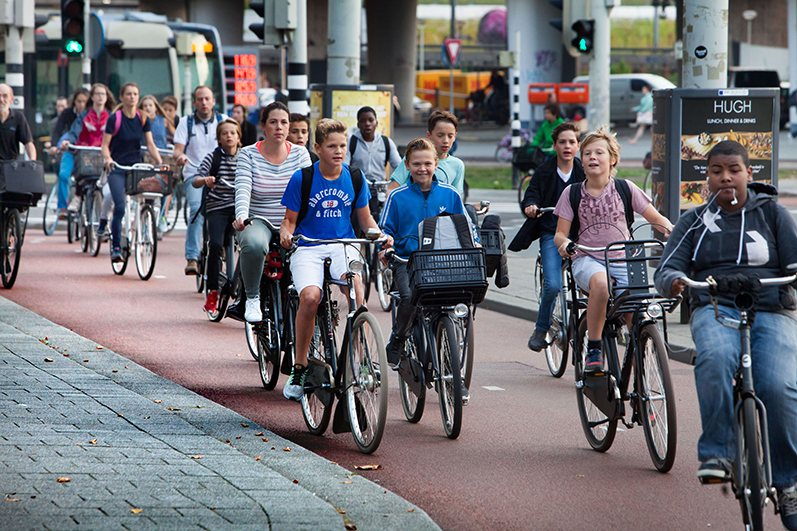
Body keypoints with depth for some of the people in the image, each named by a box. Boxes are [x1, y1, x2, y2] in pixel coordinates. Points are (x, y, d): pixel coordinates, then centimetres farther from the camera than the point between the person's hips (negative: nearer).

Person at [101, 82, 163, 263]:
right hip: (117, 168, -4)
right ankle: (116, 247, -12)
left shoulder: (143, 119, 6)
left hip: (136, 167, 4)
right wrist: (108, 159, -26)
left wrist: (160, 163, -9)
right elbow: (105, 145, -6)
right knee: (120, 207, -17)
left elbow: (150, 144, 6)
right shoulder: (114, 119, -6)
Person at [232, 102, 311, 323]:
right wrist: (241, 215, -34)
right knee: (254, 245, -38)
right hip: (259, 221, -2)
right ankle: (252, 299, -16)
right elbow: (243, 188, -14)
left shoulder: (300, 154, 5)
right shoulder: (248, 154, 0)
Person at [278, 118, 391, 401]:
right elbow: (290, 219, 3)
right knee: (310, 296, -30)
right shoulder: (302, 178, -3)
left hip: (343, 246, 2)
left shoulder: (354, 178, 5)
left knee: (355, 283, -33)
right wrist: (285, 232, -20)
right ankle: (300, 366, -13)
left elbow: (365, 218, 15)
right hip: (307, 249, -1)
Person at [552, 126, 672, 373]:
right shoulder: (572, 193, 5)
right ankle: (593, 349, -25)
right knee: (600, 283, -38)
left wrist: (672, 232, -14)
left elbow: (657, 218, 8)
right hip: (587, 260, -1)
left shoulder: (625, 188, 5)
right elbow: (560, 233, 6)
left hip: (622, 260, 1)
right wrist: (563, 242, -19)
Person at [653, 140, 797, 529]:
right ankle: (717, 453, -28)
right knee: (715, 359, -37)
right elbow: (666, 270, 7)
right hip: (714, 311, 1)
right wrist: (674, 281, -18)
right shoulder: (694, 222, 17)